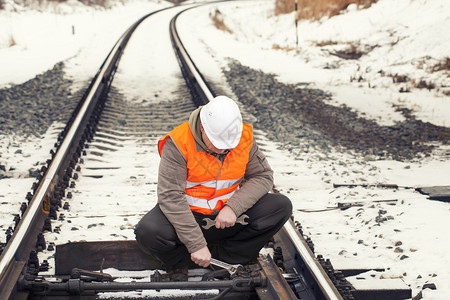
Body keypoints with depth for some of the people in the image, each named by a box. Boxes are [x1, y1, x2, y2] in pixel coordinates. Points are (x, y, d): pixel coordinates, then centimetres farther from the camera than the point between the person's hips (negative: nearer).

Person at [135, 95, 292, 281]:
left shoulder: (245, 138, -9)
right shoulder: (178, 144, -21)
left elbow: (263, 176, -3)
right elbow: (171, 196, -25)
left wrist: (233, 207, -22)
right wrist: (196, 244, -30)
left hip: (227, 214, 4)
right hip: (188, 214, -3)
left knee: (281, 207, -15)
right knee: (147, 232, -34)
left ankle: (221, 252, -9)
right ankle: (178, 262, 1)